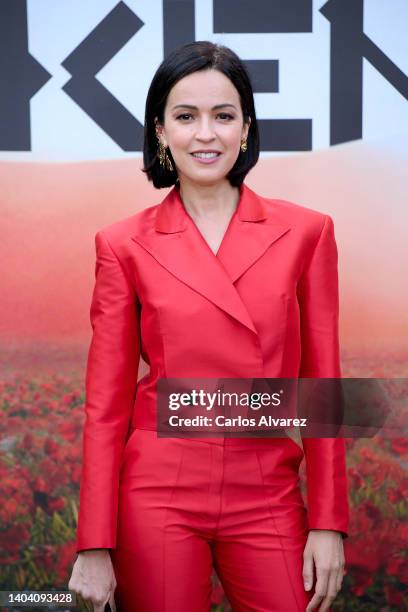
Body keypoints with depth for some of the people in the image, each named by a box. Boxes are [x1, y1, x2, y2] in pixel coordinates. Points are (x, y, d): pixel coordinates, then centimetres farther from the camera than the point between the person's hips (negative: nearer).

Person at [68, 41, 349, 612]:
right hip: (158, 498, 0)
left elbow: (322, 384, 3)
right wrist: (94, 547, -2)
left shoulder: (306, 232, 1)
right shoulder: (125, 245, -1)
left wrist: (329, 523, 0)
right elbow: (106, 402, 0)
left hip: (266, 498, 1)